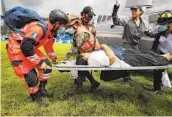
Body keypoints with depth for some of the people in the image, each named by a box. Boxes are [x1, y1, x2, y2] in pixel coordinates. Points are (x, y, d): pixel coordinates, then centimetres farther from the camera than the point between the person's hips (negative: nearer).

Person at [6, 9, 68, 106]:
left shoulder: (50, 29, 0)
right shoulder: (39, 28, -32)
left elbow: (48, 44, 18)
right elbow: (25, 47, -36)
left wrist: (53, 57, 24)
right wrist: (39, 62, -27)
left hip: (29, 47, 9)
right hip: (17, 48, -9)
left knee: (47, 66, 3)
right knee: (31, 75, -12)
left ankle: (41, 89, 20)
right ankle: (35, 96, 14)